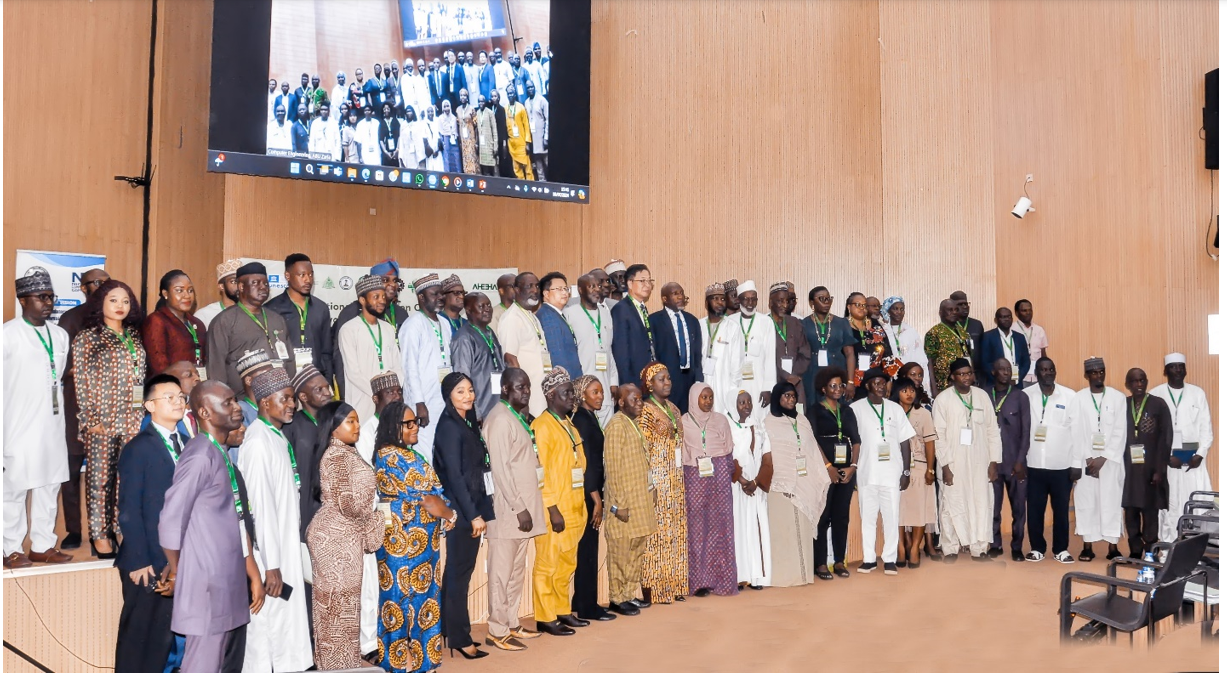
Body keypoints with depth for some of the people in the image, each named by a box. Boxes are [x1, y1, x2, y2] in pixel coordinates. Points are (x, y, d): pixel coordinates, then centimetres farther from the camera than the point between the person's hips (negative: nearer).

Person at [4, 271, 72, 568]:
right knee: (14, 488, 0)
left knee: (49, 485, 9)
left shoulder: (60, 335, 12)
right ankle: (13, 549, 9)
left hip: (53, 424, 6)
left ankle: (43, 545, 18)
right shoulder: (9, 334, -7)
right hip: (19, 427, -6)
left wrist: (57, 404, 15)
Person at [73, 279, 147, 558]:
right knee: (101, 479, 1)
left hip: (133, 420, 4)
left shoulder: (134, 337, 14)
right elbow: (81, 382, -2)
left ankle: (124, 530, 13)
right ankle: (100, 534, 10)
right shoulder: (86, 338, 2)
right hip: (102, 421, -4)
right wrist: (90, 420, -8)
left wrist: (145, 413, 8)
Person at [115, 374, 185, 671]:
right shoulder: (138, 448, -9)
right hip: (147, 562, -6)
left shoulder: (184, 446, 11)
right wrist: (138, 561, -15)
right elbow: (129, 509, -12)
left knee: (163, 634, 14)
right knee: (137, 635, 5)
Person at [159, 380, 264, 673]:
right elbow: (170, 523, -16)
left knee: (231, 668, 16)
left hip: (232, 588, 9)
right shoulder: (200, 456, -15)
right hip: (208, 589, -9)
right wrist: (175, 573, -2)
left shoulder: (224, 455, 13)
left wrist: (253, 575, 14)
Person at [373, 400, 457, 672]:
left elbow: (433, 492, 12)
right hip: (402, 538, -9)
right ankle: (402, 659, 7)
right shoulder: (388, 456, -13)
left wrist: (446, 513, -6)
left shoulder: (412, 455, 15)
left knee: (422, 591, 12)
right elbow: (419, 495, -16)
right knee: (404, 593, -2)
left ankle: (417, 654, 21)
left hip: (422, 537, 9)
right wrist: (446, 512, -4)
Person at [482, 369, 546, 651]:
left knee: (516, 572, 15)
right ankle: (498, 631, 7)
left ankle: (512, 624, 25)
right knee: (501, 572, -1)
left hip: (522, 508, 9)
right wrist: (520, 508, -19)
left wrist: (526, 506, 10)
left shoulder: (517, 417, 14)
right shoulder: (499, 419, -14)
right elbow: (500, 469, -19)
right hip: (507, 511, -9)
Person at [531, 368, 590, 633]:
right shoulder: (542, 426, -11)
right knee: (547, 565, -1)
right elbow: (539, 472, -16)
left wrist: (580, 506, 15)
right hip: (554, 510, -8)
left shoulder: (570, 426, 16)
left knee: (567, 564, 14)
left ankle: (562, 611, 24)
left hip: (574, 509, 8)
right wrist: (552, 509, -19)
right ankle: (545, 617, 7)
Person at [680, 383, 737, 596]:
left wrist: (733, 474, 4)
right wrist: (681, 482, -1)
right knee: (697, 527, -2)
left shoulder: (720, 420, 9)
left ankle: (722, 580, 6)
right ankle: (700, 581, 2)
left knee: (720, 525, 0)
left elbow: (729, 451, 12)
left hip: (719, 476, 1)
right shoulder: (685, 422, 4)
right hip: (695, 477, -1)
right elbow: (680, 455, 5)